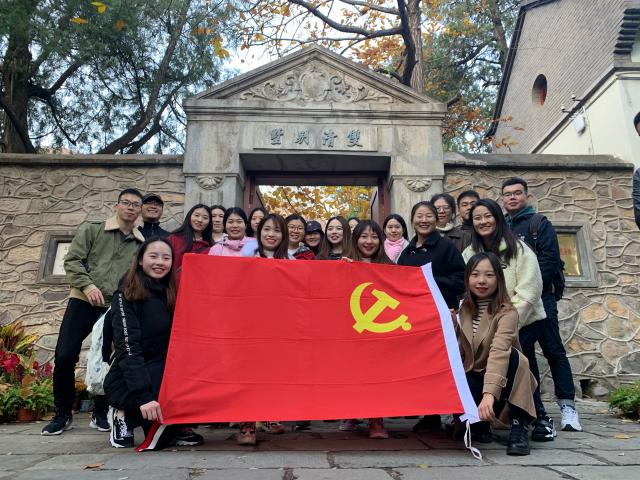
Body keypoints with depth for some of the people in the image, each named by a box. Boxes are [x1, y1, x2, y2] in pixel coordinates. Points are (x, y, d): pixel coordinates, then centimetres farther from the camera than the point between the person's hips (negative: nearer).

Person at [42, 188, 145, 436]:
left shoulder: (142, 243, 9)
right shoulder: (91, 230, 5)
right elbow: (72, 260, -1)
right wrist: (87, 285, -15)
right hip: (83, 302, -1)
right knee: (65, 356, -5)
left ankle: (100, 414, 19)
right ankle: (62, 415, 14)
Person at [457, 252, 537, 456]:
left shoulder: (507, 313, -20)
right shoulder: (463, 308, -2)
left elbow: (499, 352, -36)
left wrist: (489, 393, -49)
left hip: (502, 381, -3)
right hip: (472, 379, 3)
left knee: (514, 356, -34)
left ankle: (519, 427, -20)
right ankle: (478, 424, 0)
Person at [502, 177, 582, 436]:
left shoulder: (539, 224, 4)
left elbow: (549, 260, -7)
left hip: (539, 297, -4)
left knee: (553, 350, 1)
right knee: (523, 354, 5)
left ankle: (567, 407, 15)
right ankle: (538, 413, 15)